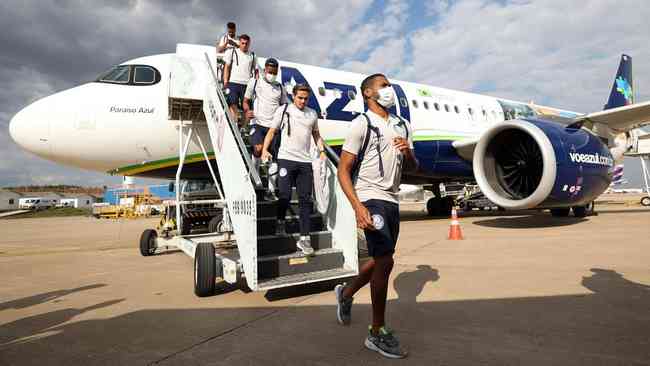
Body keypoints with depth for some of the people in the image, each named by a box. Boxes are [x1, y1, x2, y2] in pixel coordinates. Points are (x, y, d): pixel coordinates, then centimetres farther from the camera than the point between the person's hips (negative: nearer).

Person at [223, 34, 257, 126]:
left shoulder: (253, 56, 15)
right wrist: (225, 82, 0)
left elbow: (256, 70, 17)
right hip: (233, 83, -1)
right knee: (233, 104, -9)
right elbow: (227, 67, 9)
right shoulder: (232, 52, 12)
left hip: (247, 84, 1)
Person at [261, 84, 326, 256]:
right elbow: (272, 131, 6)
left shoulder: (312, 114, 16)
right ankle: (280, 222, 19)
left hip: (305, 161, 3)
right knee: (285, 194, -9)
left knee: (305, 199, 1)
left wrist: (322, 151, 8)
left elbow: (316, 134, 25)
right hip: (286, 158, -3)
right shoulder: (283, 110, 6)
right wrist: (265, 149, -8)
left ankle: (304, 238, 5)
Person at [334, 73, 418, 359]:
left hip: (392, 201, 8)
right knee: (385, 262, -11)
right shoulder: (361, 124, -6)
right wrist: (358, 207, -22)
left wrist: (408, 152, -6)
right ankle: (377, 333, 4)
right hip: (370, 199, -7)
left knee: (379, 261, 16)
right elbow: (343, 171, -10)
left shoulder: (402, 126, 15)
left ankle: (346, 293, 42)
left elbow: (413, 168, 18)